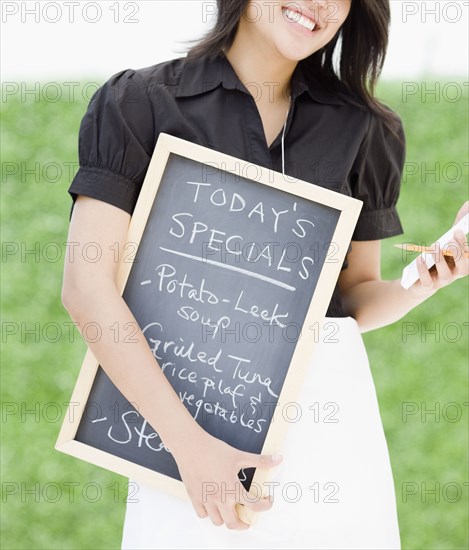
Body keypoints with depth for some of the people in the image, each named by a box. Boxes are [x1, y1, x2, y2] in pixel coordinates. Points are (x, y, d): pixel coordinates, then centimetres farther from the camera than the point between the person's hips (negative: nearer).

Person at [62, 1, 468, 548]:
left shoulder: (362, 128, 9)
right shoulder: (139, 103, -1)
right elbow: (87, 285, -10)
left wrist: (420, 286, -7)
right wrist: (188, 442, -17)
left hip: (326, 402, 3)